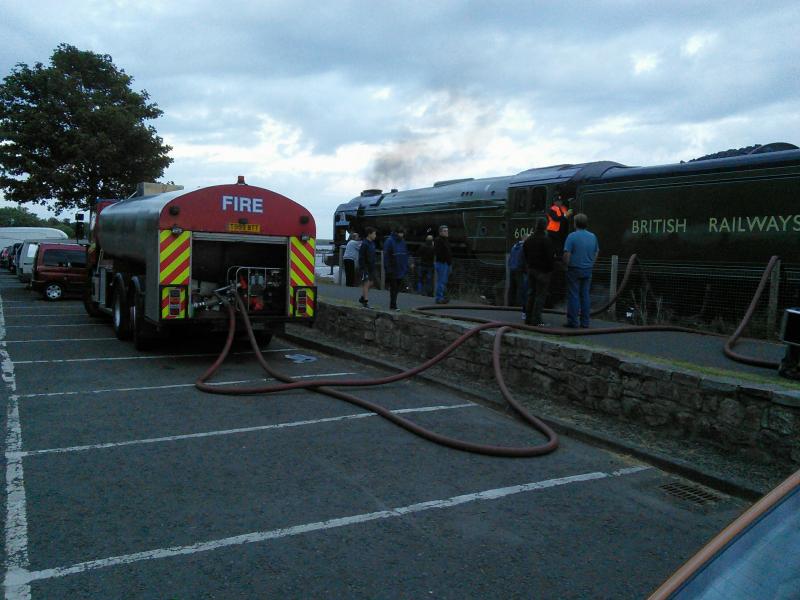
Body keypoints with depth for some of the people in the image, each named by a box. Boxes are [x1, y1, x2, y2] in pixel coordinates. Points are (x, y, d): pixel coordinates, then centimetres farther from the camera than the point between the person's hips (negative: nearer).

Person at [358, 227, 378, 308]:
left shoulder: (372, 243, 11)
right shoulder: (364, 244, -15)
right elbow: (361, 257, -17)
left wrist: (374, 266, 17)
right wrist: (363, 268, -20)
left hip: (371, 267, 8)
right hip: (365, 267, -8)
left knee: (371, 283, 12)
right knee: (366, 283, -6)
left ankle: (362, 298, 25)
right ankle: (365, 302, -2)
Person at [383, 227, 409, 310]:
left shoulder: (402, 241, 11)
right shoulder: (389, 241, -10)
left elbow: (405, 254, 17)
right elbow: (386, 256, -13)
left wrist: (406, 267, 12)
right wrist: (388, 268, -17)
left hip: (401, 270, 7)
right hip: (393, 270, -6)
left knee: (397, 288, 11)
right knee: (393, 288, -2)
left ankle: (393, 304, 20)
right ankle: (393, 305, 3)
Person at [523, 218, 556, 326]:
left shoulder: (528, 240, 8)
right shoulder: (546, 240, -16)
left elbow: (525, 255, 15)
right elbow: (550, 256, -17)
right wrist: (550, 268, -2)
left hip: (531, 269, 7)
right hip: (542, 271, -7)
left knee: (531, 294, 13)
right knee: (540, 295, -3)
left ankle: (528, 318, 16)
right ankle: (536, 320, -4)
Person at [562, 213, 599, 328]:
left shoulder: (572, 236, -11)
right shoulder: (593, 236, 6)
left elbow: (567, 254, -16)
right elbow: (596, 252, 15)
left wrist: (567, 265, -1)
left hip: (574, 270, -5)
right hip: (588, 271, 5)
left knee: (573, 296, 0)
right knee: (585, 295, 8)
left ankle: (572, 321, 1)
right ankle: (585, 322, 9)